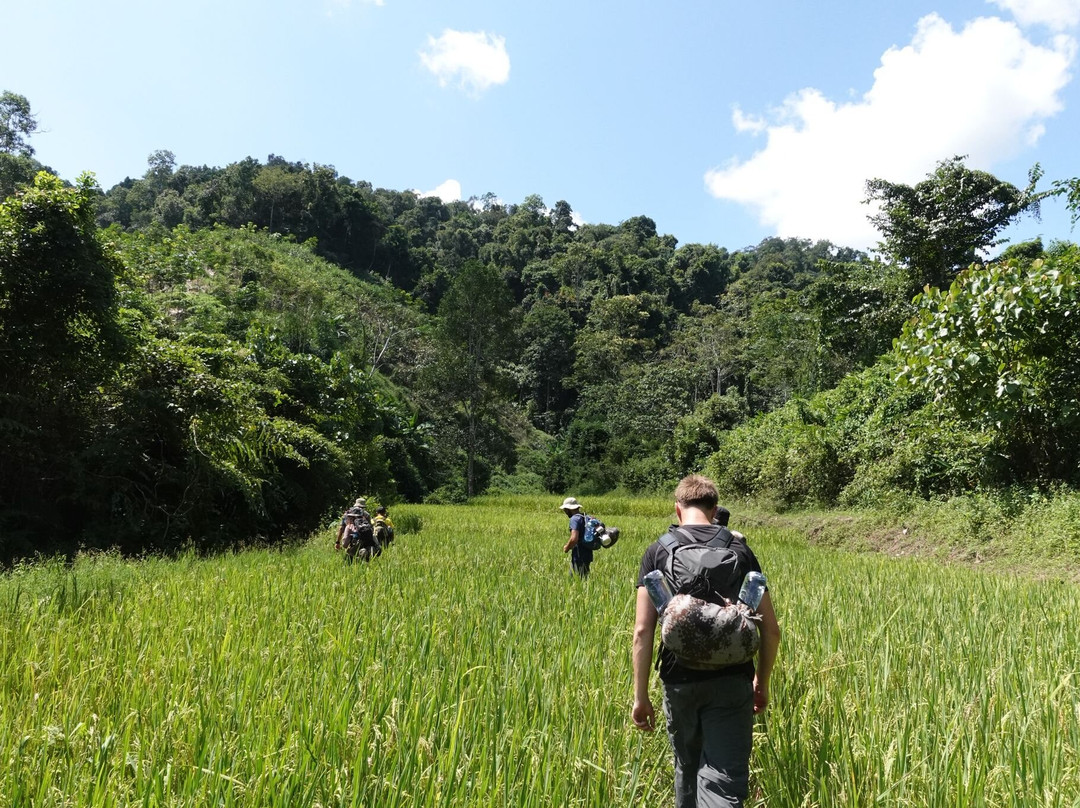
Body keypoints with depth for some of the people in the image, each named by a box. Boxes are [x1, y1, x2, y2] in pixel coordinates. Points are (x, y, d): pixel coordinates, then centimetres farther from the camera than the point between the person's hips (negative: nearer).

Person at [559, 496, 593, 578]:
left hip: (579, 556, -9)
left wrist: (567, 547, -9)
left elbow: (574, 538, -26)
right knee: (584, 578, 13)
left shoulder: (575, 519, -15)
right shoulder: (586, 517, 12)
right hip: (587, 554, 9)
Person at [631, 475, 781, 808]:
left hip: (679, 680, 1)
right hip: (731, 681, 0)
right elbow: (771, 629, 3)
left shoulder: (658, 551, -1)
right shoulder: (740, 549, 3)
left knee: (687, 767, 23)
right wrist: (762, 683, 17)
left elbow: (642, 631, -7)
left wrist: (640, 696, 0)